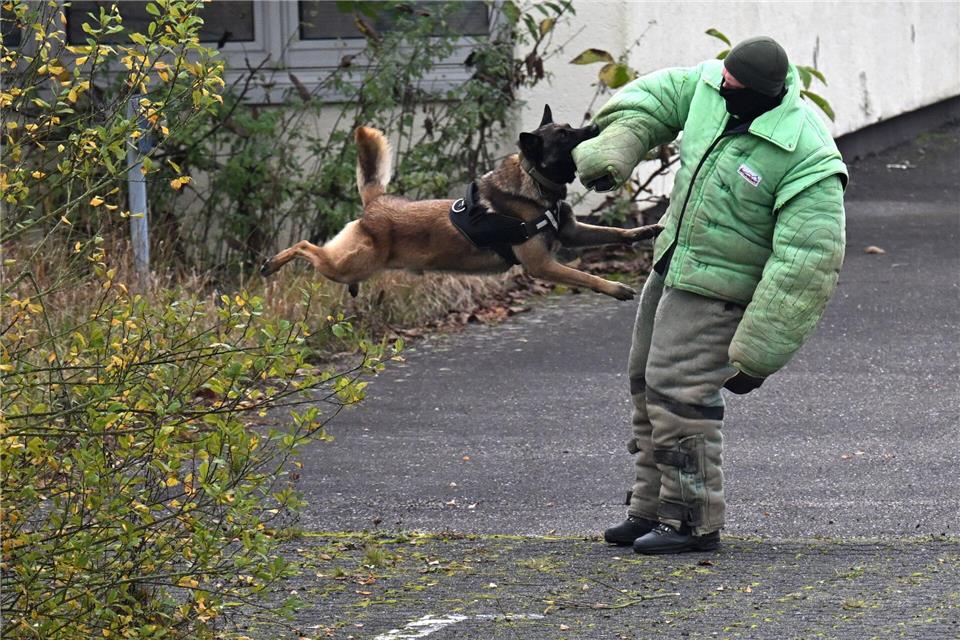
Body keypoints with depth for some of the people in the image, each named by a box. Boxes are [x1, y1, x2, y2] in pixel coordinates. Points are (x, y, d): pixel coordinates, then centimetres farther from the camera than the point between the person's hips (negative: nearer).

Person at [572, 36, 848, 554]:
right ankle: (652, 510, 24)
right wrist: (611, 153, -9)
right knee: (648, 386, 14)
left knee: (679, 393, -13)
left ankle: (694, 521, -3)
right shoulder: (710, 85, -9)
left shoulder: (807, 159, -29)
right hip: (673, 260, 8)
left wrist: (756, 355, -27)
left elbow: (805, 268, -28)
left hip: (721, 287, -8)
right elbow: (651, 101, 11)